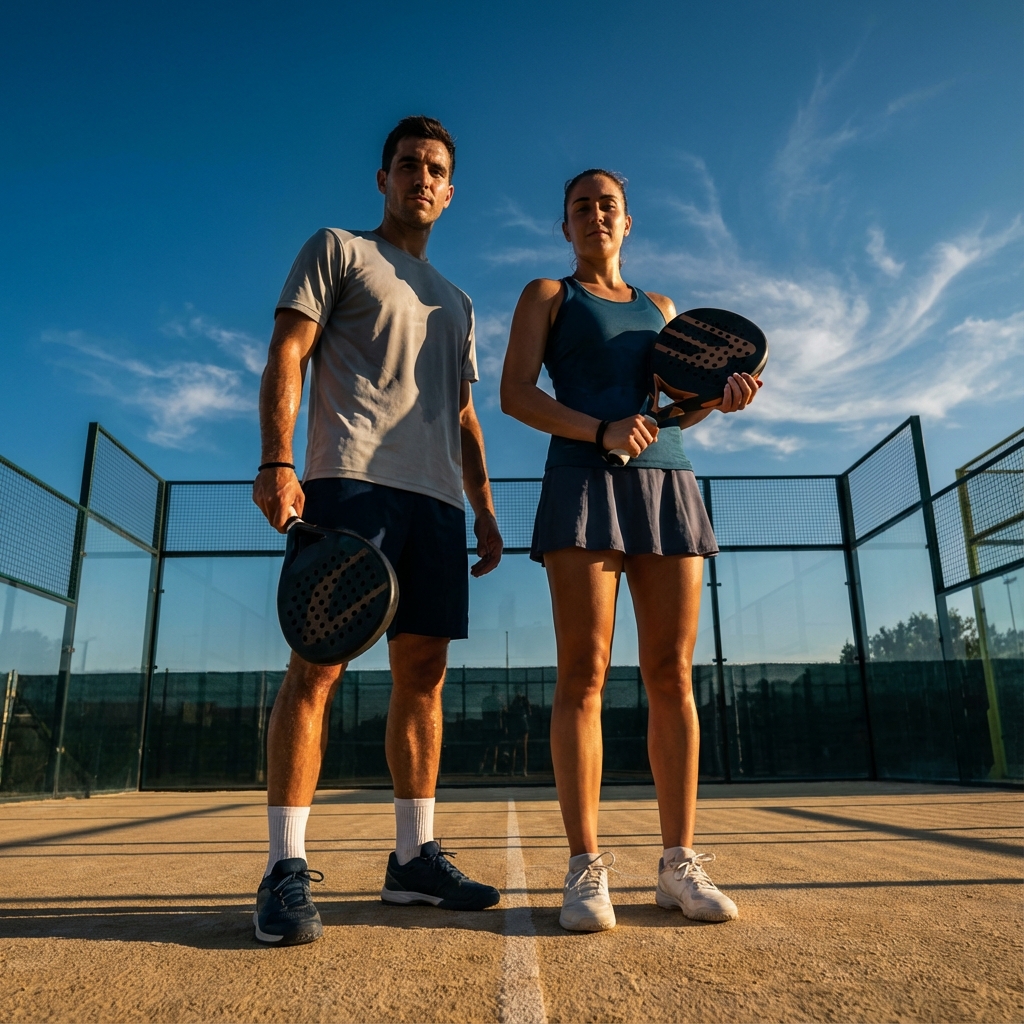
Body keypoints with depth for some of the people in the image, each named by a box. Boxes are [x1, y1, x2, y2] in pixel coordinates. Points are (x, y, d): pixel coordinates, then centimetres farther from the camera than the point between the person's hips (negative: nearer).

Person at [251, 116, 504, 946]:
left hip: (435, 495, 6)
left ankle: (414, 857, 11)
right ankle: (286, 870, -4)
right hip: (350, 477, -6)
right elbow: (287, 354, 1)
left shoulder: (455, 304, 29)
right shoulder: (336, 250, 13)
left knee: (423, 670, 3)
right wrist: (276, 462, -14)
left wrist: (485, 509, 15)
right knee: (317, 664, -11)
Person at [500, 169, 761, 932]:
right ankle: (586, 868, -4)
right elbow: (515, 393, -2)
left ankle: (680, 863, 5)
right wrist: (600, 431, -17)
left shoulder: (660, 308, 26)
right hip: (584, 481, -4)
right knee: (583, 672, -9)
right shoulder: (546, 295, 13)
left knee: (672, 673, -2)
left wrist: (718, 399, 1)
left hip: (667, 482, 4)